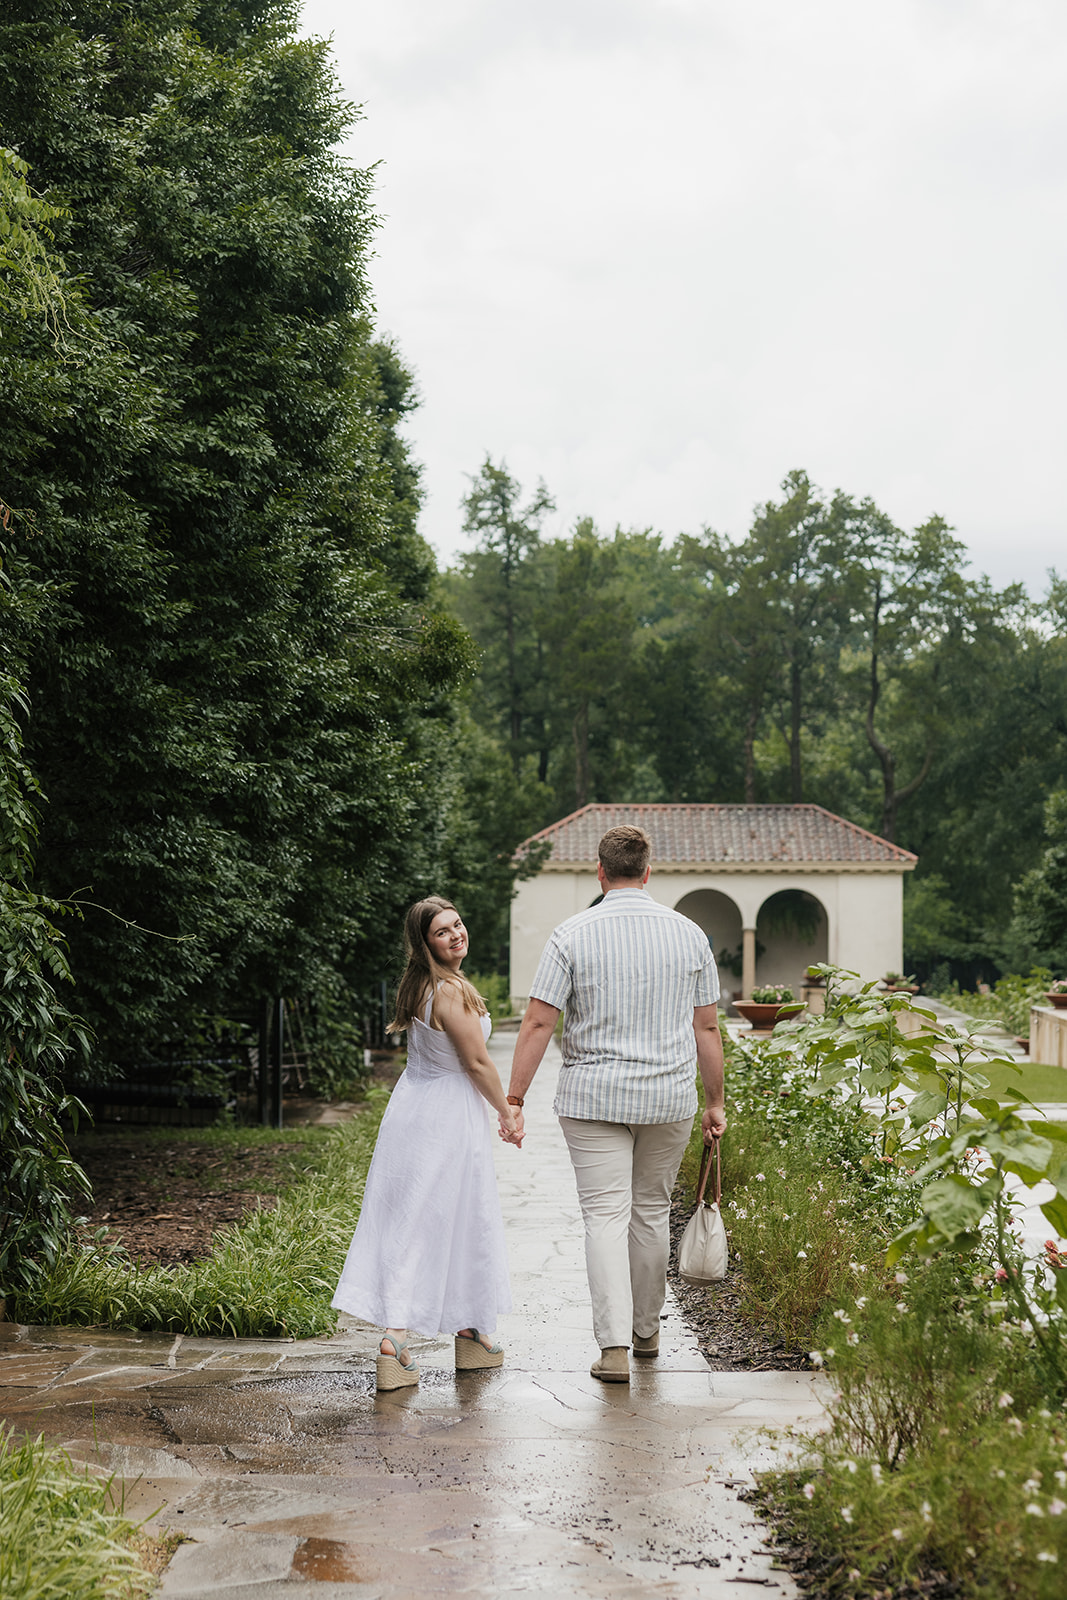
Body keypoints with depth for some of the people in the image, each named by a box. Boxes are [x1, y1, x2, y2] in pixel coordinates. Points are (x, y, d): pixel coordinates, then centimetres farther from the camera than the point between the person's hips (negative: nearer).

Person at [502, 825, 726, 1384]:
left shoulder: (572, 934, -6)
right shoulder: (688, 934, 2)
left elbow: (538, 1023, -10)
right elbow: (707, 1028, 5)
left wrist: (513, 1099, -6)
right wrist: (715, 1103, 13)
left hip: (592, 1097, -2)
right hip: (669, 1097, 2)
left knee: (606, 1215, -2)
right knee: (651, 1210, 17)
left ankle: (614, 1346, -11)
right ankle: (645, 1330, 29)